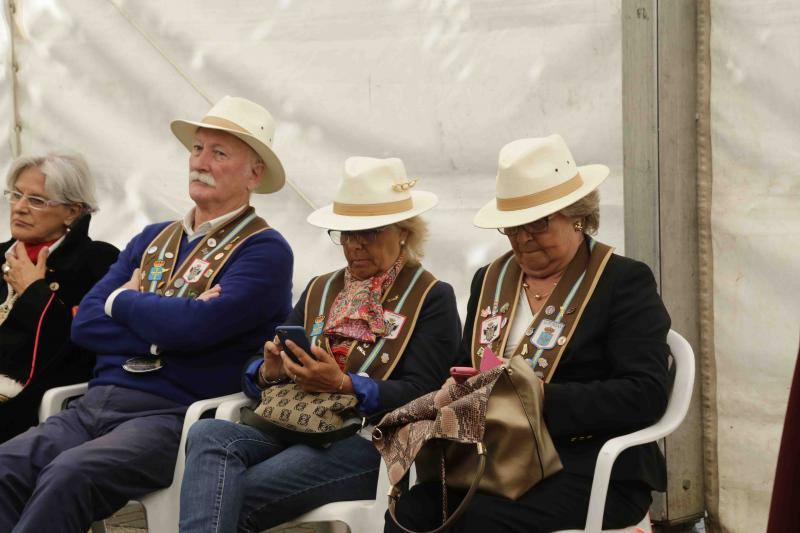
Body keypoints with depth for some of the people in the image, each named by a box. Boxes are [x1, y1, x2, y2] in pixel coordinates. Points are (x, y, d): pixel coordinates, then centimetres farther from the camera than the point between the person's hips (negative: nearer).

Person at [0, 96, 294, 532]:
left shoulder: (264, 251, -1)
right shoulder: (152, 240, 21)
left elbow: (195, 327, -17)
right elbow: (84, 325, 10)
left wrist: (121, 301, 2)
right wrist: (169, 325, -5)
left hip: (173, 415, -6)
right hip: (92, 408, 6)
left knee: (69, 474, -32)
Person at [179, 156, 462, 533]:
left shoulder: (432, 299, 10)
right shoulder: (320, 291, 26)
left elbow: (419, 393, -4)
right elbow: (254, 378, 20)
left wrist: (342, 385, -20)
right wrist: (270, 371, -6)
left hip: (367, 443, -5)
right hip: (293, 427, 5)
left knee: (236, 498, -32)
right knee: (208, 434, -30)